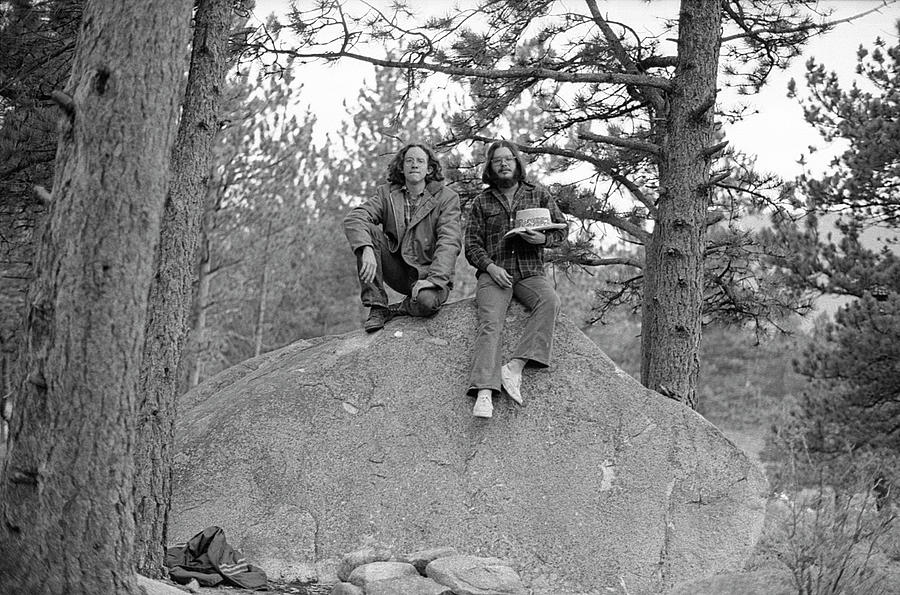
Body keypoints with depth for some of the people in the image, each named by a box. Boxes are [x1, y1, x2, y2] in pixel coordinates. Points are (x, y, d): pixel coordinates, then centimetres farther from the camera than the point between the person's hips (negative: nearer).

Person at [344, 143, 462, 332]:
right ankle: (376, 307, -16)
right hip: (397, 272, 3)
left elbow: (449, 242, -17)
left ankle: (395, 310, 0)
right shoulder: (387, 193, 2)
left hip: (428, 272, -3)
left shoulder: (446, 198, -5)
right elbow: (353, 218, -13)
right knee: (367, 230, -18)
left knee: (427, 300, -37)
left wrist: (434, 279, -32)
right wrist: (366, 249, -34)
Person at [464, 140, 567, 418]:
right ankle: (485, 391, -43)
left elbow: (561, 229, 16)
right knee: (491, 322, -27)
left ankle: (515, 366, -39)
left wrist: (543, 239, -7)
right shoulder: (482, 202, 14)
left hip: (530, 273, 1)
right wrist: (490, 266, -10)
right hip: (493, 273, -1)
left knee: (550, 301, -32)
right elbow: (472, 244, 9)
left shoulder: (538, 195, 15)